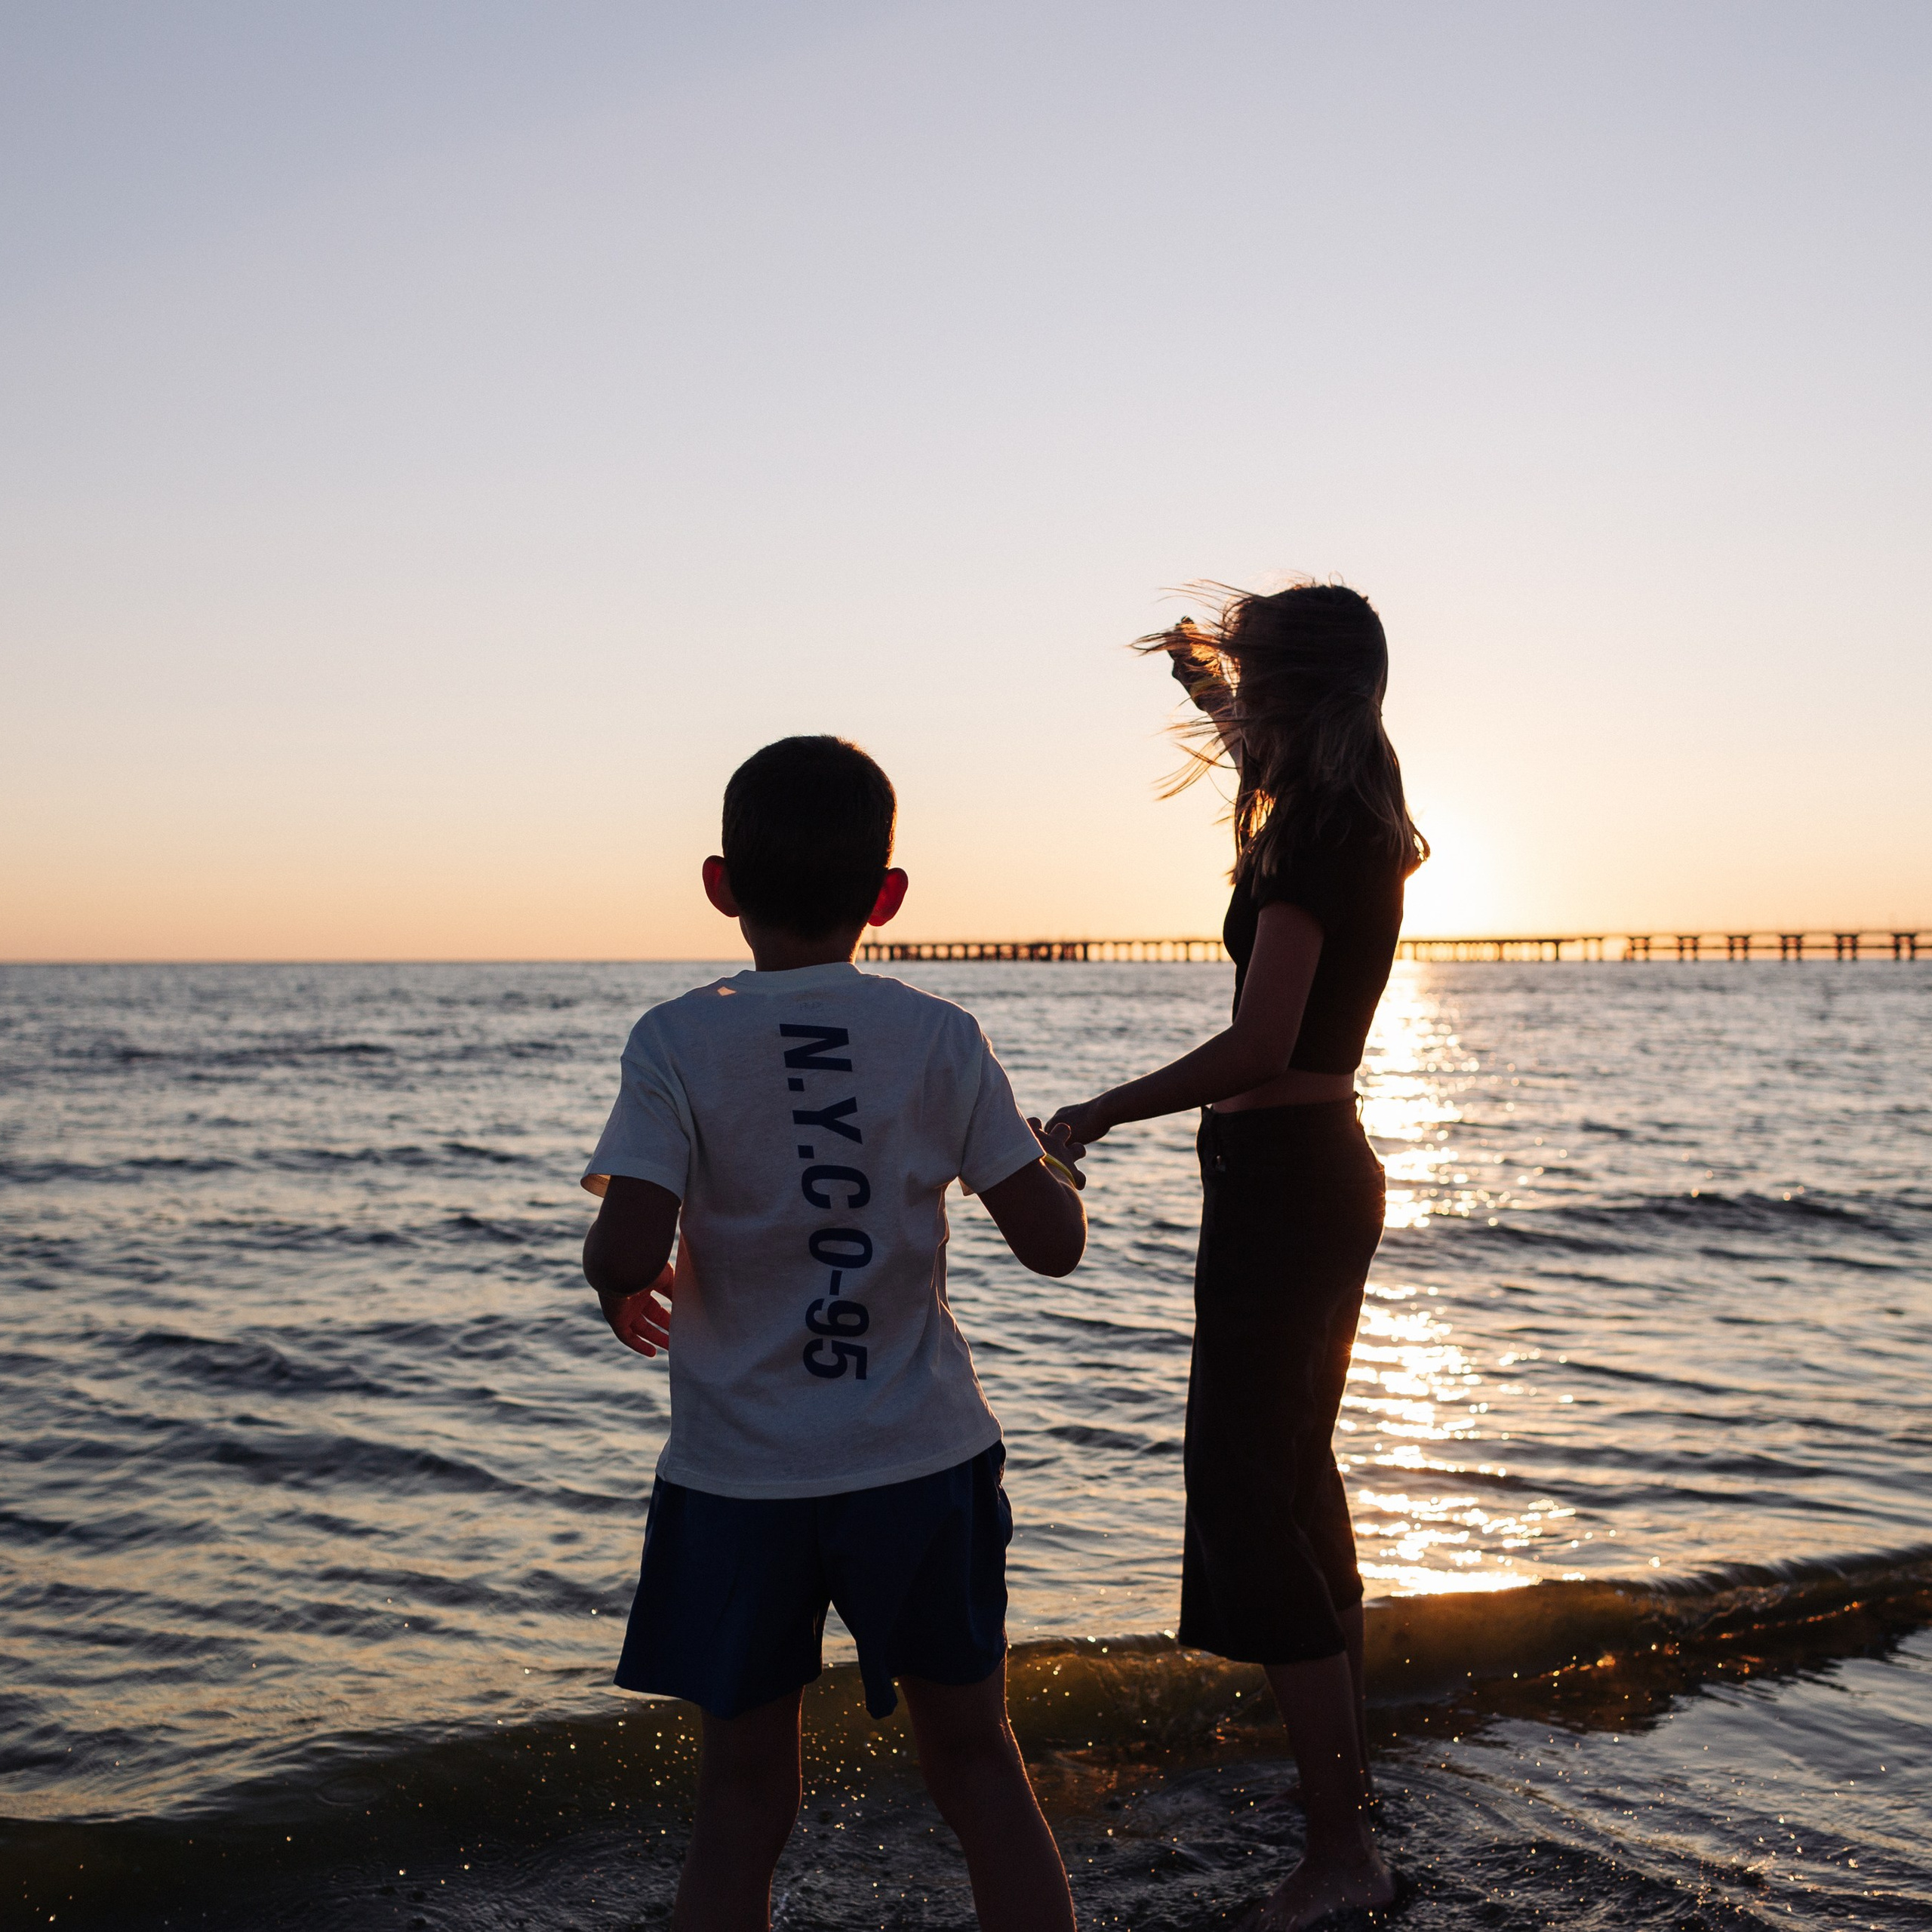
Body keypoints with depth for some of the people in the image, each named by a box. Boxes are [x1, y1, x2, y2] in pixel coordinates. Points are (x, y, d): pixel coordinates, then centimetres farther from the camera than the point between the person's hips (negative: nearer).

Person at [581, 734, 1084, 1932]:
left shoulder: (678, 1041, -8)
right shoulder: (940, 1037, -4)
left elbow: (628, 1253, -19)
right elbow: (1053, 1243, -3)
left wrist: (622, 1288, 4)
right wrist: (1056, 1161, 18)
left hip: (742, 1475, -1)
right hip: (921, 1462, 1)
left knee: (745, 1792, 14)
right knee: (975, 1755, 18)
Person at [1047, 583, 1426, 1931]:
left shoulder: (1315, 844, -19)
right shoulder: (1364, 828, 9)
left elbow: (1258, 1047, -27)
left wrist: (1100, 1114, -16)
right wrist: (1206, 669, 34)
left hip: (1280, 1178, -10)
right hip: (1326, 1171, 10)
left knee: (1246, 1490, -6)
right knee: (1296, 1470, 20)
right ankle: (1350, 1766, 35)